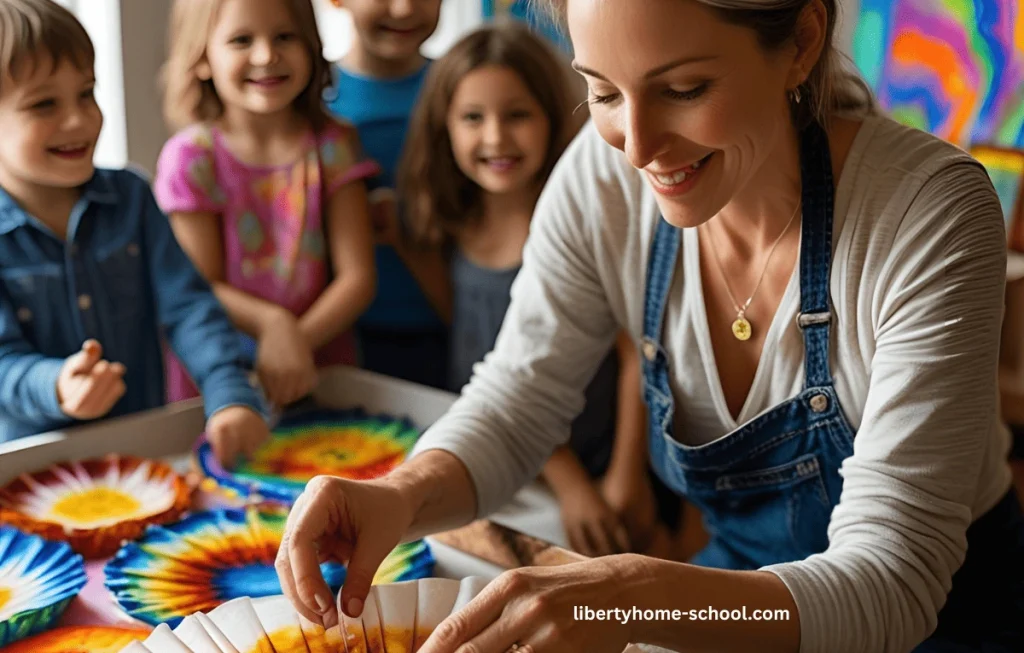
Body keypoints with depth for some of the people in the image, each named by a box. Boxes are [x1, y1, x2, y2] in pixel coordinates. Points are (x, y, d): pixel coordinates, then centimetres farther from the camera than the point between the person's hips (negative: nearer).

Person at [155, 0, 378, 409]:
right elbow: (202, 287, -4)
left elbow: (358, 276, -3)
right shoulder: (190, 159, -5)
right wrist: (273, 323, -22)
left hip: (318, 368, 1)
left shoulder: (332, 147, 0)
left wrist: (301, 337, -19)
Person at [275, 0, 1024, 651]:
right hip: (744, 576, 3)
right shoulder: (604, 176, -15)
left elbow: (895, 581, -28)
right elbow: (521, 401, -6)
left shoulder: (931, 213, -26)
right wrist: (403, 494, -27)